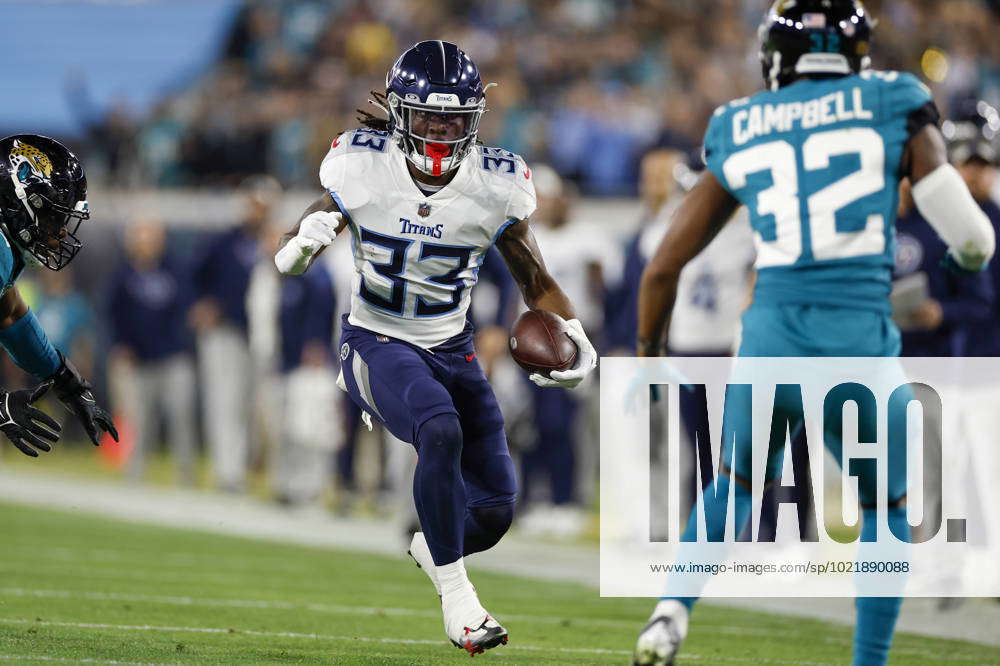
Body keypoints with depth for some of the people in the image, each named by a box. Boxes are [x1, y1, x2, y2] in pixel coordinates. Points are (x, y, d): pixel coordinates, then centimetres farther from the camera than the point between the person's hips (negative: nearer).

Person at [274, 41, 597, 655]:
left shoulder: (494, 186, -9)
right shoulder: (363, 170, -13)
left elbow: (535, 280, 3)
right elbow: (288, 262, -3)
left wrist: (576, 338, -16)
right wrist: (306, 241, -28)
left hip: (452, 350, 3)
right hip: (377, 345, -3)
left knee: (495, 509, 0)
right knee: (442, 431, -34)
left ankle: (433, 548, 37)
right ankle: (455, 594, -21)